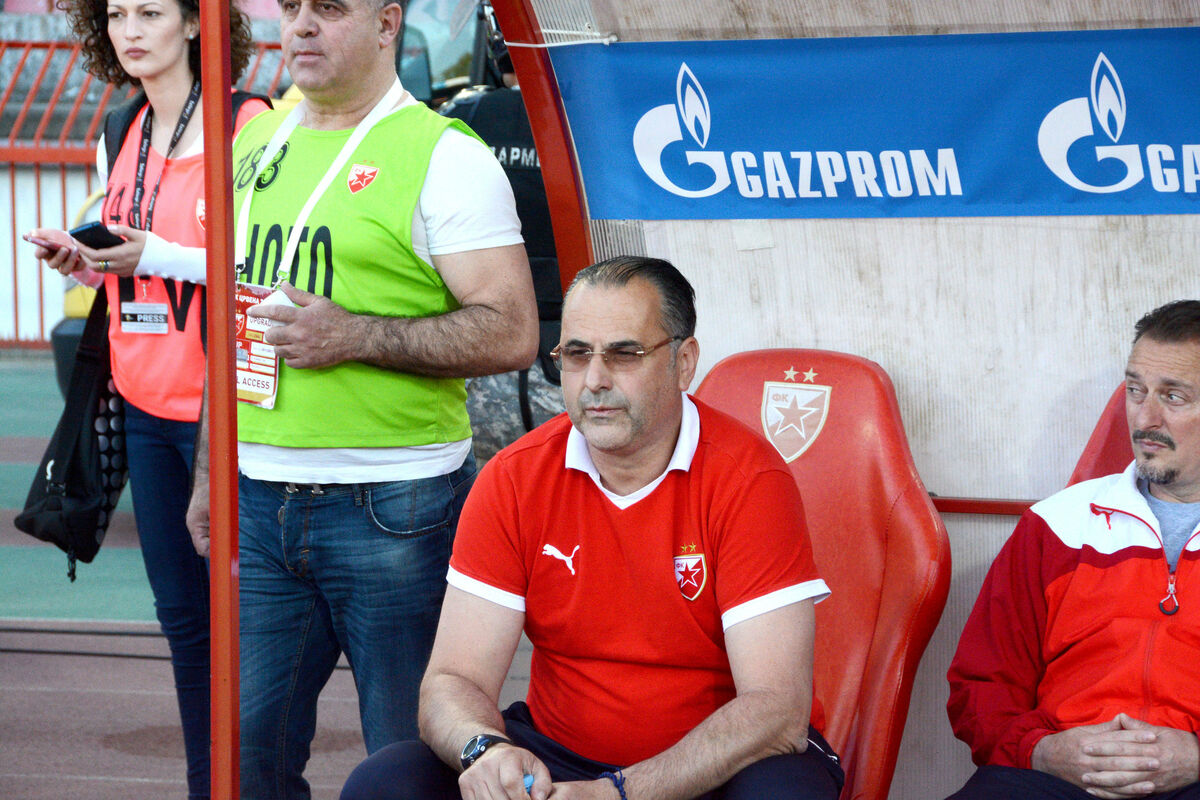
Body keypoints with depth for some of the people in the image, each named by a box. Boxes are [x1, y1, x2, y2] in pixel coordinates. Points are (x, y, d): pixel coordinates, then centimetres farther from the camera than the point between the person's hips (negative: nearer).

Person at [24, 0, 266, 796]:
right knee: (183, 616, 12)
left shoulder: (246, 129, -10)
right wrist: (87, 260, 2)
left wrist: (155, 255, -21)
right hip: (147, 406, 7)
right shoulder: (121, 143, 14)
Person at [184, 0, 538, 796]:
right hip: (257, 499, 6)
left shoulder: (444, 156, -7)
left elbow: (510, 333, -14)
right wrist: (210, 468, 21)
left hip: (393, 507, -6)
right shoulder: (257, 145, 14)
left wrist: (355, 337, -19)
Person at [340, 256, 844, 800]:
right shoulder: (513, 481, -4)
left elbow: (776, 709, -21)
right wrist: (484, 749, -31)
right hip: (557, 751, 3)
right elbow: (453, 680, -6)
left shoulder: (749, 479, -14)